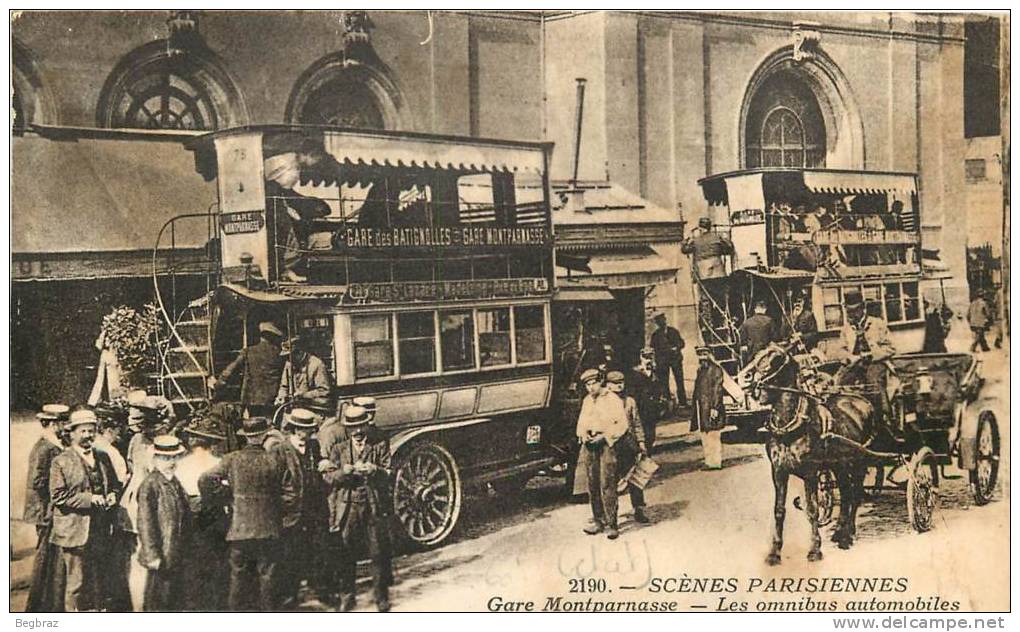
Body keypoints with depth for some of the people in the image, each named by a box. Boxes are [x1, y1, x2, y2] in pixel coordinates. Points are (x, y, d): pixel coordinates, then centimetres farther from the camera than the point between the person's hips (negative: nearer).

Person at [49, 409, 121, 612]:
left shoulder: (103, 458, 12)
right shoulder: (61, 462, -5)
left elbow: (114, 485, 21)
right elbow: (58, 496, -11)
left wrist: (112, 495, -1)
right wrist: (88, 499, -19)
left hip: (102, 531, 5)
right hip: (75, 532, -5)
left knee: (100, 579, 13)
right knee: (77, 582, 0)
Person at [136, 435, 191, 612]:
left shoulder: (175, 483, 11)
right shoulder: (150, 485, -15)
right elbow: (145, 523, -18)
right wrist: (153, 556, -19)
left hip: (177, 557, 8)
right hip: (161, 558, -8)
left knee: (174, 601, 16)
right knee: (157, 603, 1)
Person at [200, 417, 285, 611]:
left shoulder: (231, 460, -7)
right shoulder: (274, 462, -7)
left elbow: (204, 481, -6)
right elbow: (279, 492, 3)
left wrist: (224, 483, 12)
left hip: (240, 529, 1)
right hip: (268, 530, -1)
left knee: (239, 576, 12)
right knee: (267, 576, 11)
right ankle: (267, 609, 17)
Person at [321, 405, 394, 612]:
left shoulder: (380, 445, 6)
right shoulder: (339, 449, 10)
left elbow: (388, 474, -3)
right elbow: (328, 477, 1)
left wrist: (374, 471, -22)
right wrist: (344, 471, -17)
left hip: (375, 507, -1)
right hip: (347, 507, 1)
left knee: (379, 554, 3)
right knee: (345, 554, 4)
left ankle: (381, 596, 17)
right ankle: (346, 597, 19)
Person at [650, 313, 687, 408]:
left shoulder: (673, 331, 9)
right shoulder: (655, 334, 6)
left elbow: (681, 342, 8)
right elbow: (653, 348, 4)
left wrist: (676, 347, -14)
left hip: (675, 358, 1)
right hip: (662, 361, -1)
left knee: (679, 381, -2)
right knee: (664, 383, -4)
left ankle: (682, 401, 4)